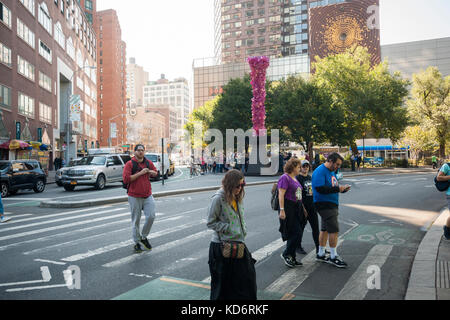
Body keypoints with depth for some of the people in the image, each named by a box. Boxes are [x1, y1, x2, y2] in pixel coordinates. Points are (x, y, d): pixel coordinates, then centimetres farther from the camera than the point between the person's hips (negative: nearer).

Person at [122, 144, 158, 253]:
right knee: (136, 221, 5)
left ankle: (144, 237, 20)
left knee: (151, 217, -3)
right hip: (134, 197, -4)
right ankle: (137, 243, 18)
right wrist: (140, 173, -18)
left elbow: (155, 172, 24)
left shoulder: (148, 163, 8)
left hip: (148, 196, 4)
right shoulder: (130, 164, -7)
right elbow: (125, 179, -17)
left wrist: (150, 171, 1)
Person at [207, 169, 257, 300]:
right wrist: (229, 228, -17)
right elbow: (211, 223, -12)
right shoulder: (218, 198, -15)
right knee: (223, 281, 7)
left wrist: (243, 230, 8)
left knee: (247, 276, 9)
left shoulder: (238, 197, 7)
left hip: (238, 242, 7)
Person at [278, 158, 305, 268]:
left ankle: (291, 258, 20)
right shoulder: (285, 178, -12)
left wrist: (302, 207, 21)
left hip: (296, 208, 9)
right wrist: (282, 210, -24)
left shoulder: (294, 178, 17)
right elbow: (281, 195, -18)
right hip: (288, 209, -9)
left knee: (294, 234, 11)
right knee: (295, 233, -9)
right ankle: (286, 254, 7)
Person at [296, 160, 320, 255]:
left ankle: (318, 248, 15)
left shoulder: (310, 177, 14)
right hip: (303, 207, -7)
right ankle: (298, 247, 18)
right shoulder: (298, 178, -9)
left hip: (312, 207, 7)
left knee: (316, 227, 8)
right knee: (301, 227, 3)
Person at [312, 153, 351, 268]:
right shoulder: (320, 171, -15)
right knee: (334, 230, -9)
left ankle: (320, 254, 24)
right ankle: (333, 257, 2)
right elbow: (320, 188, -25)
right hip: (324, 204, -10)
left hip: (332, 204, 10)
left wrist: (342, 188, 0)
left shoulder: (332, 171, 17)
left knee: (325, 229, 15)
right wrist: (337, 189, -24)